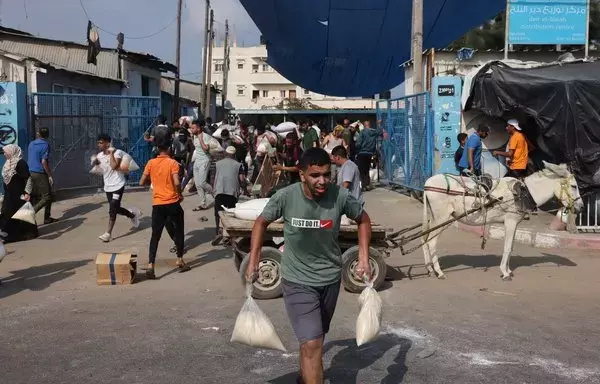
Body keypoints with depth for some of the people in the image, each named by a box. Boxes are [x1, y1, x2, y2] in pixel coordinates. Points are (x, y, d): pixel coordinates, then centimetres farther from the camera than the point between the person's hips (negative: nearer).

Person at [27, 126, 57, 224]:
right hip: (40, 174, -8)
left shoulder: (31, 144, 10)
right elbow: (44, 162, -18)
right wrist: (50, 175, -13)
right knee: (47, 197, -3)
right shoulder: (45, 145, -12)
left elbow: (29, 159, 16)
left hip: (31, 173, 8)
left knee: (34, 197, 10)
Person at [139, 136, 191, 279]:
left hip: (157, 204, 2)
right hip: (173, 203, -2)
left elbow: (142, 182, 3)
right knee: (178, 232, 16)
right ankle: (180, 261, 23)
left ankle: (150, 266, -8)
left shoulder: (151, 163, 3)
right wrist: (180, 194, 0)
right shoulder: (172, 163, -6)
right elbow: (177, 182, -18)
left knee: (155, 235, 3)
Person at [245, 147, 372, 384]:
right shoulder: (285, 197, -20)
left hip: (330, 278, 3)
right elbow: (261, 223, 0)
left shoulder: (340, 196, -17)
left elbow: (363, 220, 3)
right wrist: (253, 262, -2)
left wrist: (363, 259, -3)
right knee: (311, 344, -13)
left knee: (314, 338, 23)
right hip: (297, 281, -3)